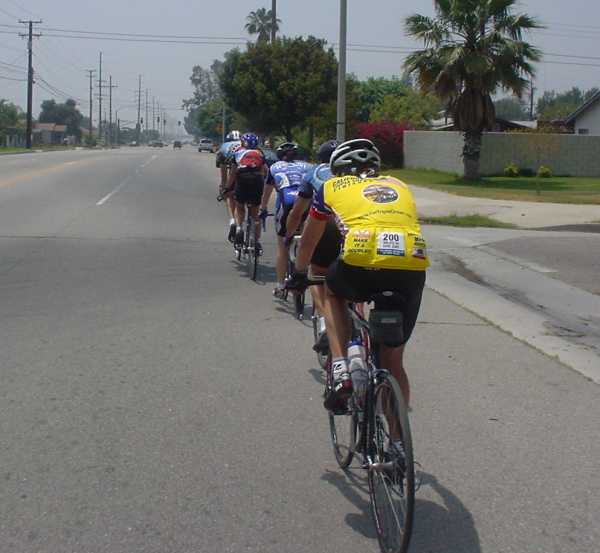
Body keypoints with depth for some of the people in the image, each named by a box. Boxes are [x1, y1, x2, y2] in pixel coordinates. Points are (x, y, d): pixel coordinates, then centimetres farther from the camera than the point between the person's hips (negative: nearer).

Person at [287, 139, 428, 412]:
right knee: (392, 360, 18)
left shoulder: (332, 187, 26)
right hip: (413, 267, 3)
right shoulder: (398, 185, 32)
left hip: (362, 260, -2)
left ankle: (341, 372, 17)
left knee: (332, 293, 33)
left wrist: (298, 275, 55)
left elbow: (308, 241, 38)